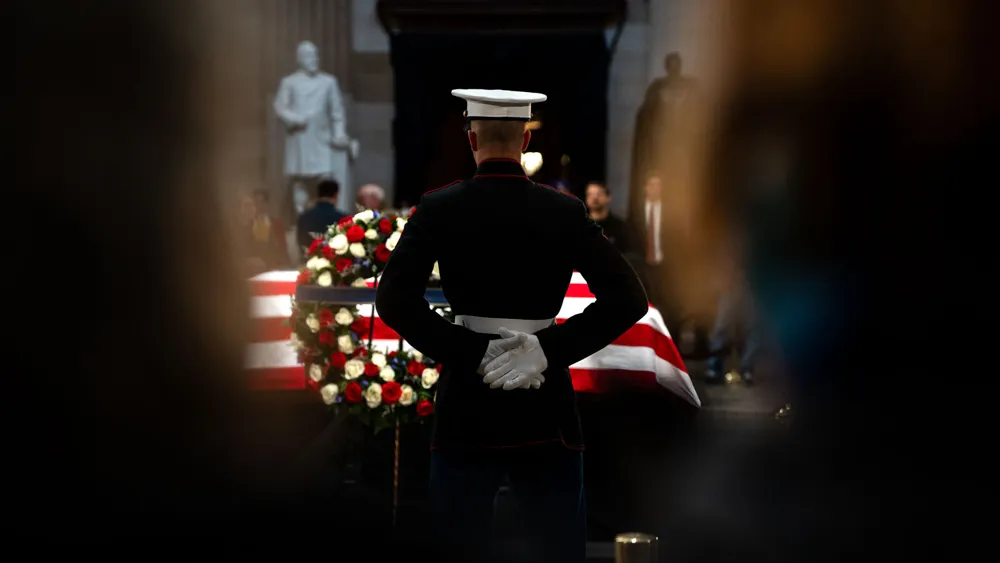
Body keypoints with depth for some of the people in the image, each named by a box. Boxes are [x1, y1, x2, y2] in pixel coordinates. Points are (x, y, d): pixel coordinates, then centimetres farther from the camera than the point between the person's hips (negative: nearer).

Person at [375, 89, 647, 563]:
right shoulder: (566, 212, -1)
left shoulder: (439, 208, -3)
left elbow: (393, 299, -12)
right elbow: (628, 298, -8)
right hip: (546, 414, 0)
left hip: (467, 406, 0)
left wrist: (470, 353, -11)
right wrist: (549, 348, -11)